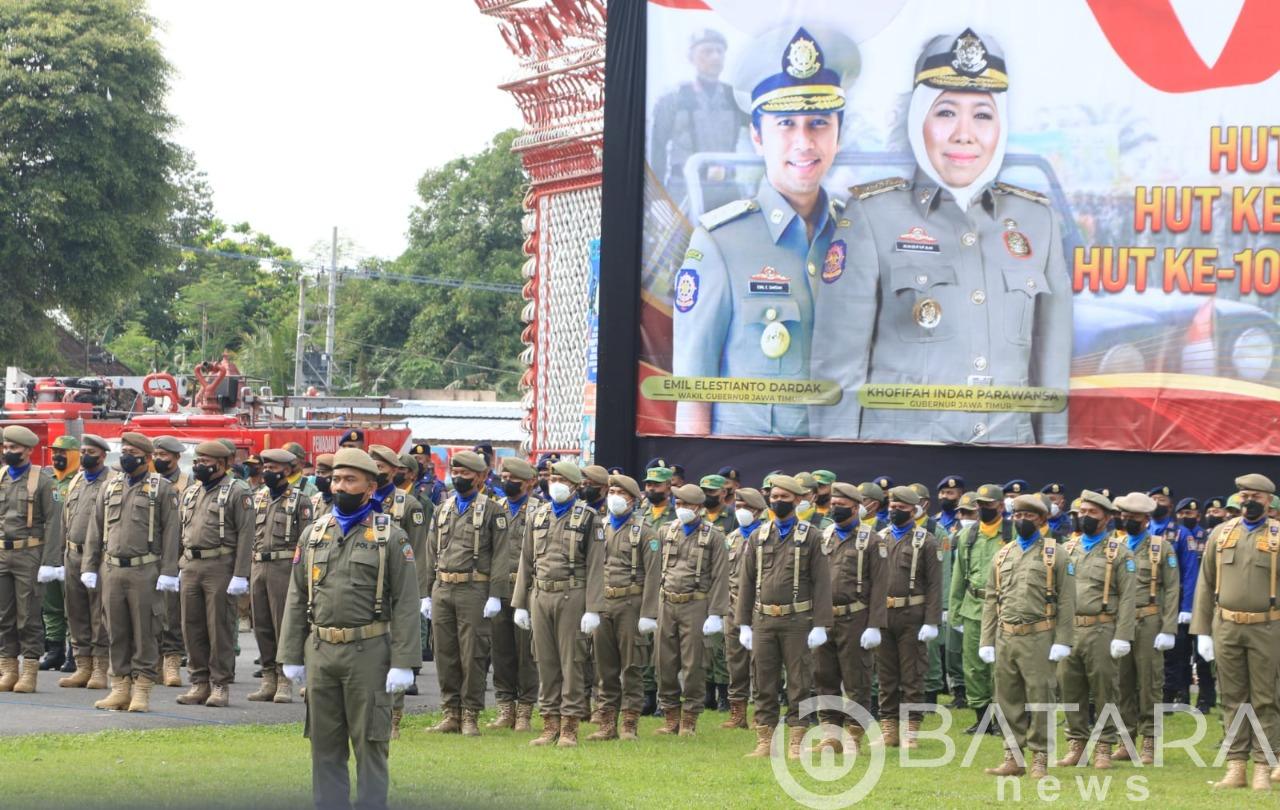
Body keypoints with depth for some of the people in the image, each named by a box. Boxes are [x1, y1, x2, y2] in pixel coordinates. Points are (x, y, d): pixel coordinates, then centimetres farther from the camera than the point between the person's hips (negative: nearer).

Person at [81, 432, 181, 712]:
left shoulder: (162, 489, 0)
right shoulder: (110, 487, 14)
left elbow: (171, 532, -5)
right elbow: (95, 530, 16)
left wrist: (168, 572, -12)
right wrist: (89, 568, 10)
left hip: (145, 571, -5)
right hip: (112, 570, 5)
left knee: (144, 631, -2)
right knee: (116, 631, 6)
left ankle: (142, 691, 2)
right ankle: (120, 687, 13)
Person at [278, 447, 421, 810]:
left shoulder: (391, 536, -1)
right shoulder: (314, 534, 11)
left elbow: (406, 603, -6)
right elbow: (296, 599, 13)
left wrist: (403, 663, -12)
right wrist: (291, 656, 7)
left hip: (368, 653, -4)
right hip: (320, 652, 4)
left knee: (370, 742, 1)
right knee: (324, 742, 8)